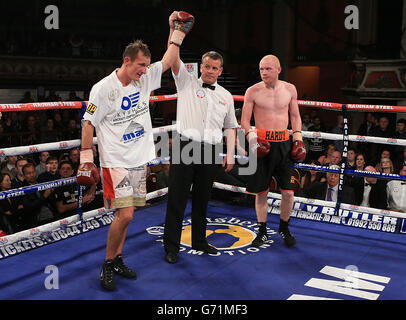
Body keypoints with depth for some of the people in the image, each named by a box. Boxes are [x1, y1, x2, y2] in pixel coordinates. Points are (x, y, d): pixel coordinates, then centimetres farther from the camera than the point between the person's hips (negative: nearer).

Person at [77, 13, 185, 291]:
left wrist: (178, 32, 9)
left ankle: (117, 260, 26)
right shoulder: (103, 88, -10)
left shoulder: (145, 79, 5)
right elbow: (89, 123, -6)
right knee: (125, 214, -12)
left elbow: (168, 61, 14)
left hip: (140, 160, 6)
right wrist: (86, 157, -9)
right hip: (116, 162, -6)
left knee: (126, 213, 12)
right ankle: (108, 265, 6)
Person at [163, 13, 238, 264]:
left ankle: (199, 241, 27)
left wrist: (230, 155, 7)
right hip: (186, 146, -3)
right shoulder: (187, 82, 6)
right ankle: (171, 246, 7)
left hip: (211, 150, 4)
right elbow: (174, 58, -8)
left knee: (202, 199, 13)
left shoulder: (225, 96, 15)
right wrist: (174, 29, -20)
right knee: (177, 198, -2)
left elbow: (231, 126, 17)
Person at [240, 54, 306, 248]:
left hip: (283, 143, 2)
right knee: (261, 192, 5)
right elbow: (245, 120, 2)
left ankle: (284, 228, 23)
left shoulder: (289, 89, 7)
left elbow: (295, 116, 17)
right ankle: (262, 231, 22)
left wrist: (298, 138, 7)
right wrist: (251, 137, -15)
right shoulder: (253, 91, -1)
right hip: (262, 144, -2)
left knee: (288, 191, 0)